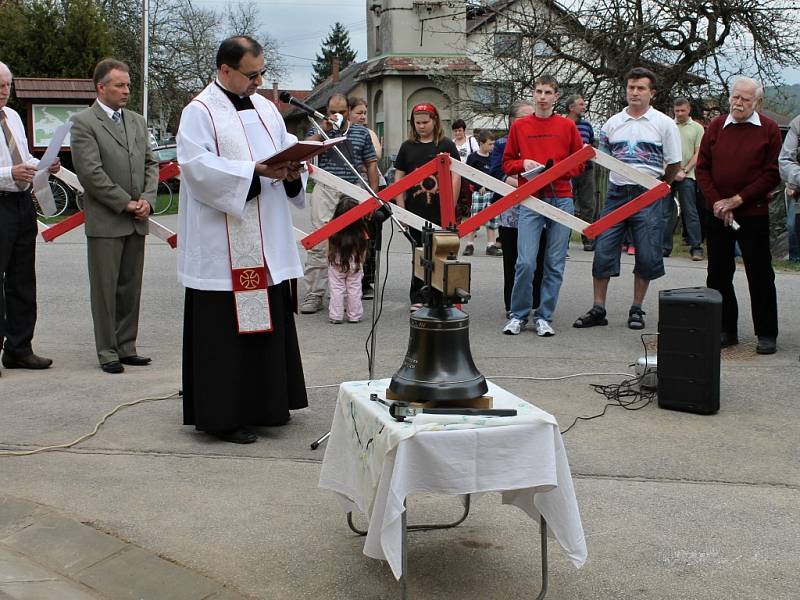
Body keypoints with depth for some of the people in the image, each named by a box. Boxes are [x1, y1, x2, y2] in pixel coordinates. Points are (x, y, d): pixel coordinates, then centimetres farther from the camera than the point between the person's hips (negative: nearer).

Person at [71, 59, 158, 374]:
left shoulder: (138, 121, 14)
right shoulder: (83, 122, -6)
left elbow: (151, 164, 14)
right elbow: (90, 172, -13)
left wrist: (147, 200, -2)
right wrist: (125, 203, -13)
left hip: (136, 220, 6)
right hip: (104, 221, -6)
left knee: (131, 288, 10)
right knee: (105, 288, 0)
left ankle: (126, 347, 19)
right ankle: (107, 351, 8)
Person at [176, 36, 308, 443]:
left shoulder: (265, 108, 16)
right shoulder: (200, 112, -6)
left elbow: (288, 148, 18)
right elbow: (198, 165, -18)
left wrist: (291, 171, -5)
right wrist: (256, 171, -24)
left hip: (267, 244, 7)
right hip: (222, 247, -7)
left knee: (267, 320, 12)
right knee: (225, 328, -4)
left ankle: (263, 403, 24)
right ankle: (221, 414, 3)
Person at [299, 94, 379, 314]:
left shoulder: (362, 132, 13)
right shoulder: (318, 130, 9)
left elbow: (371, 164, 13)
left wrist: (373, 194, 5)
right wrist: (324, 129, -14)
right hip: (325, 191, -1)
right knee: (319, 242, -7)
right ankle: (314, 295, -3)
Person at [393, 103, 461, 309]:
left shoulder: (446, 145, 2)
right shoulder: (407, 147, 11)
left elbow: (456, 177, -1)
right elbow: (399, 178, 12)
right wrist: (401, 207, 3)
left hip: (440, 213, -2)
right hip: (416, 213, 2)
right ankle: (418, 298, 13)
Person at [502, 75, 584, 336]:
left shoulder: (567, 126, 8)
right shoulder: (519, 126, 9)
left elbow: (580, 163, 10)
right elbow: (507, 163, 13)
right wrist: (523, 164, -7)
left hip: (561, 199, 1)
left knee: (555, 264, 2)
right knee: (525, 262, -9)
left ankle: (544, 317, 12)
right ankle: (518, 316, 7)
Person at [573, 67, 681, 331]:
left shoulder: (664, 123, 1)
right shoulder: (613, 123, 9)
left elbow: (674, 164, 5)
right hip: (616, 193, 3)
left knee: (646, 256, 1)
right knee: (603, 251, -1)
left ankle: (636, 309, 14)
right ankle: (598, 309, 6)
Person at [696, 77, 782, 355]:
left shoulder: (769, 130, -2)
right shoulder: (716, 126, 6)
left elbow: (772, 174, -6)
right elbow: (702, 168, 6)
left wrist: (738, 200, -11)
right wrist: (717, 202, -7)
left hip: (753, 214, -3)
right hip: (717, 213, 3)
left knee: (760, 275, 0)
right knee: (718, 274, 7)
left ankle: (766, 334, 8)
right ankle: (727, 330, 18)